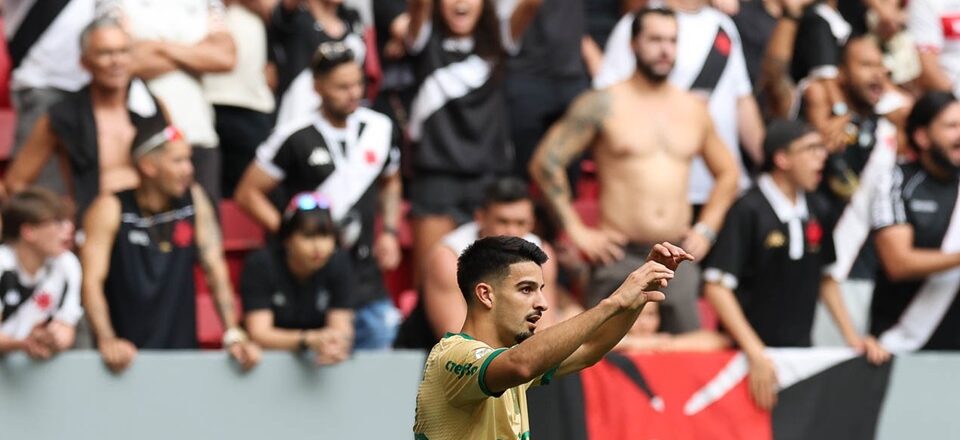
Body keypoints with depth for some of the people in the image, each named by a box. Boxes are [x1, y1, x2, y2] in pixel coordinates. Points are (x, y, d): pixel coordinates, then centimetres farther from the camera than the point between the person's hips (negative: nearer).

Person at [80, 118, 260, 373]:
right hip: (128, 356, -3)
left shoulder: (194, 201, 5)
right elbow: (92, 281, -13)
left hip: (182, 352, 3)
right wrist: (107, 341, -28)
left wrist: (233, 335, -9)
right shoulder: (111, 209, -6)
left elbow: (215, 270, 4)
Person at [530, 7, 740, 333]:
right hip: (621, 258, -4)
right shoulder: (604, 105, -2)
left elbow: (727, 173, 26)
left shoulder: (693, 110, 12)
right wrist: (575, 230, -7)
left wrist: (706, 229, 12)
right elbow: (547, 161, -5)